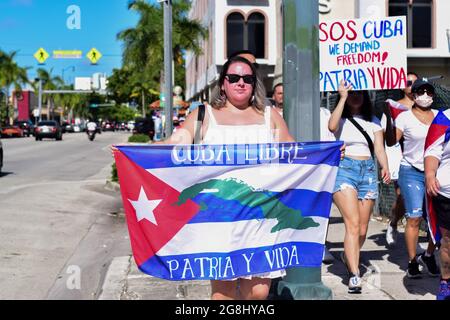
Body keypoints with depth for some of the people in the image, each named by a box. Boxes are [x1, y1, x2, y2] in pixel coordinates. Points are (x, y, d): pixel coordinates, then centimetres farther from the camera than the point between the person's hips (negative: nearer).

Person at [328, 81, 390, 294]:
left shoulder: (373, 121, 18)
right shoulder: (341, 119, 7)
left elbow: (379, 149, 10)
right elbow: (332, 126, -18)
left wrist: (385, 167, -10)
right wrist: (342, 97, -13)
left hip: (368, 170, 4)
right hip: (344, 169, -4)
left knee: (362, 229, 7)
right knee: (353, 224, -18)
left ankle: (348, 256, 35)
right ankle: (354, 275, -20)